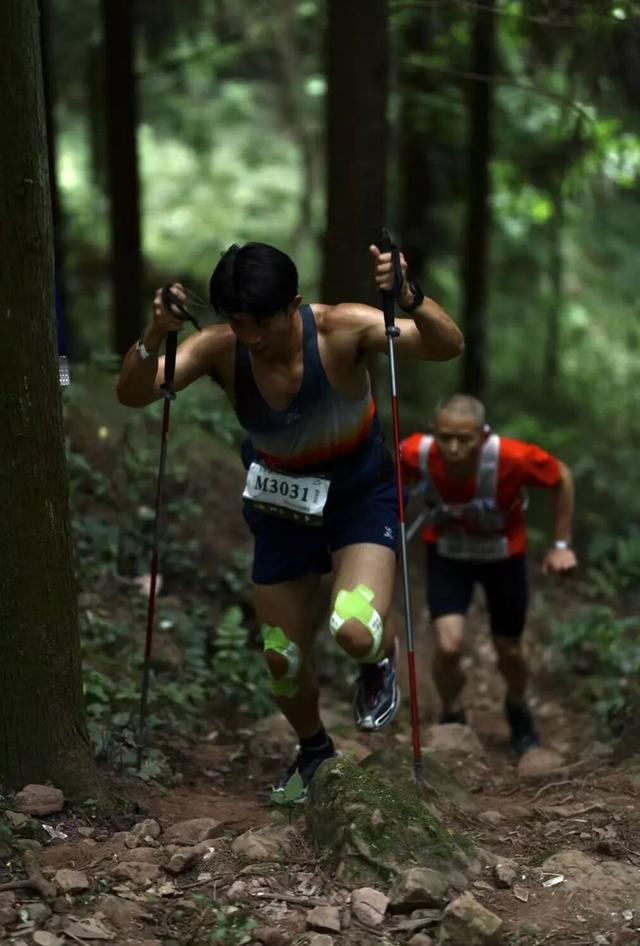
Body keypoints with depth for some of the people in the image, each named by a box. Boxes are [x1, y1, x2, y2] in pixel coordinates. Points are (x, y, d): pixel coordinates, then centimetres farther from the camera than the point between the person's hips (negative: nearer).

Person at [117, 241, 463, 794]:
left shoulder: (342, 330, -28)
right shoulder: (220, 349, -21)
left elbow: (447, 347, -35)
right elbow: (133, 395, -28)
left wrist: (409, 299, -54)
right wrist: (156, 336, -47)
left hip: (361, 495, -3)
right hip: (282, 504, 3)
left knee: (355, 633, -28)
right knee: (283, 661, 12)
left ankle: (382, 660, 11)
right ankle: (313, 746, 45)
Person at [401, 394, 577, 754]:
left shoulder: (512, 457, -37)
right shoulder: (416, 453, -32)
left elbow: (562, 478, -16)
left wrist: (562, 545, -10)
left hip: (503, 554, 0)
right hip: (447, 554, 0)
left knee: (509, 649, 15)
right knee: (449, 646, -17)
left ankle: (517, 706, 51)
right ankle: (452, 717, 16)